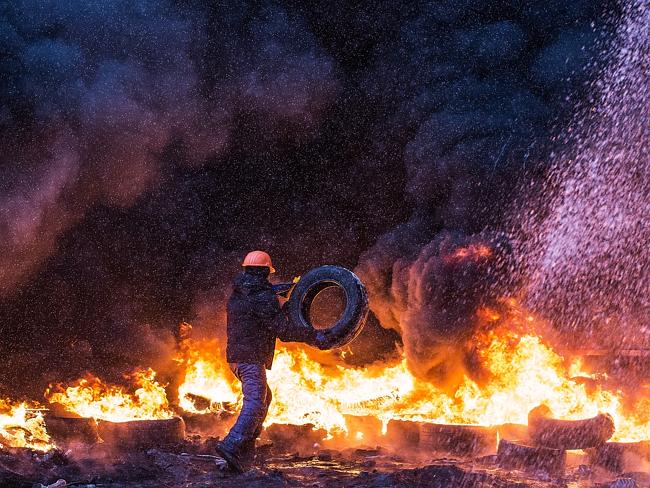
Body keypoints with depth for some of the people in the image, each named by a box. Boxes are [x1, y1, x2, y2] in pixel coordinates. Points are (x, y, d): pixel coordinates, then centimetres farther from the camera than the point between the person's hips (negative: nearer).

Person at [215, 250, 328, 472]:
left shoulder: (237, 294, 13)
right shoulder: (263, 298, -13)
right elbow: (283, 330, -16)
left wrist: (273, 290, 42)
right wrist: (313, 336, -9)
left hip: (235, 356, 9)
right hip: (252, 358, -9)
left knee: (263, 396, 23)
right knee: (255, 403, -16)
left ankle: (246, 449, 20)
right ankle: (231, 445, -33)